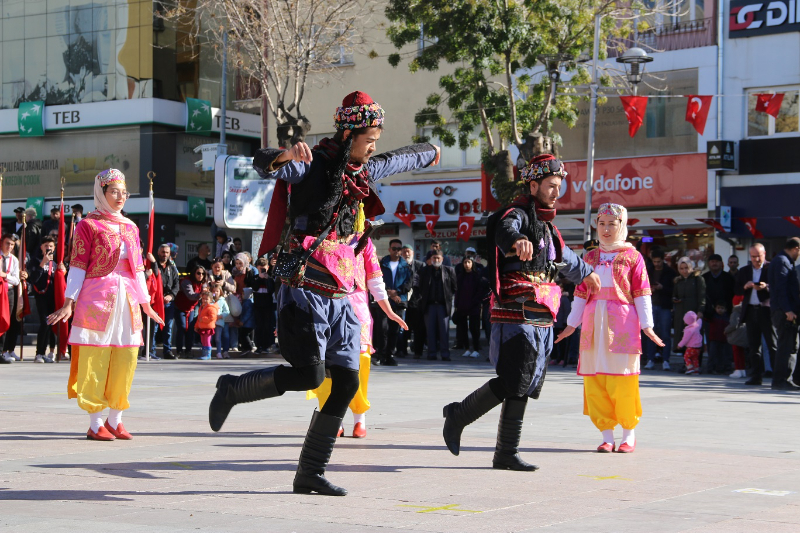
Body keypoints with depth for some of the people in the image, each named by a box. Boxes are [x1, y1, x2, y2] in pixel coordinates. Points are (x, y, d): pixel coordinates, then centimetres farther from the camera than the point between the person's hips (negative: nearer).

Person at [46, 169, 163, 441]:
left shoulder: (130, 228, 16)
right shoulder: (88, 225, 0)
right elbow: (78, 266, -4)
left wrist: (146, 304, 17)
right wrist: (68, 303, -10)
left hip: (127, 299, 5)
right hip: (97, 297, -5)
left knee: (126, 359, 2)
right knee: (95, 359, -4)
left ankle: (115, 420, 12)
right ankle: (95, 424, 1)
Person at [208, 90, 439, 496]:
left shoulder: (362, 171, 16)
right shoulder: (313, 165, -7)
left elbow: (397, 160, 37)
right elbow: (263, 164, -24)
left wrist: (429, 152, 55)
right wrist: (286, 155, -46)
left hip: (340, 297, 8)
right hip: (305, 291, -8)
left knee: (347, 382, 1)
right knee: (308, 374, -19)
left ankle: (310, 474, 8)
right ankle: (233, 389, 7)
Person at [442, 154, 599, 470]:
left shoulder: (545, 225, 22)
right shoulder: (517, 215, -7)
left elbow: (562, 254, 43)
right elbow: (505, 231, -34)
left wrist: (585, 272, 60)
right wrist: (518, 240, -58)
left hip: (541, 320, 9)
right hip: (517, 316, -9)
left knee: (523, 387, 5)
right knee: (512, 383, -13)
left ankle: (506, 455, 8)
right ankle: (458, 416, 6)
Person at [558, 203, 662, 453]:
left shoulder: (632, 256, 4)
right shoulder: (590, 258, 15)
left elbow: (641, 293, 1)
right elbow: (581, 293, 17)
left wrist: (646, 325, -6)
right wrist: (571, 324, 14)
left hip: (622, 323, -4)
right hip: (593, 324, 4)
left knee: (622, 381, -5)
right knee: (595, 381, 0)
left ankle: (629, 434, 8)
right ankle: (607, 436, 7)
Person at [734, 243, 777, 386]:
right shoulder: (744, 271, 15)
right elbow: (737, 291, 11)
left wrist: (766, 287, -22)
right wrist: (745, 287, -8)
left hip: (767, 310, -5)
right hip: (750, 311, 5)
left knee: (773, 344, -4)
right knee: (753, 346, 6)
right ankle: (756, 376, 10)